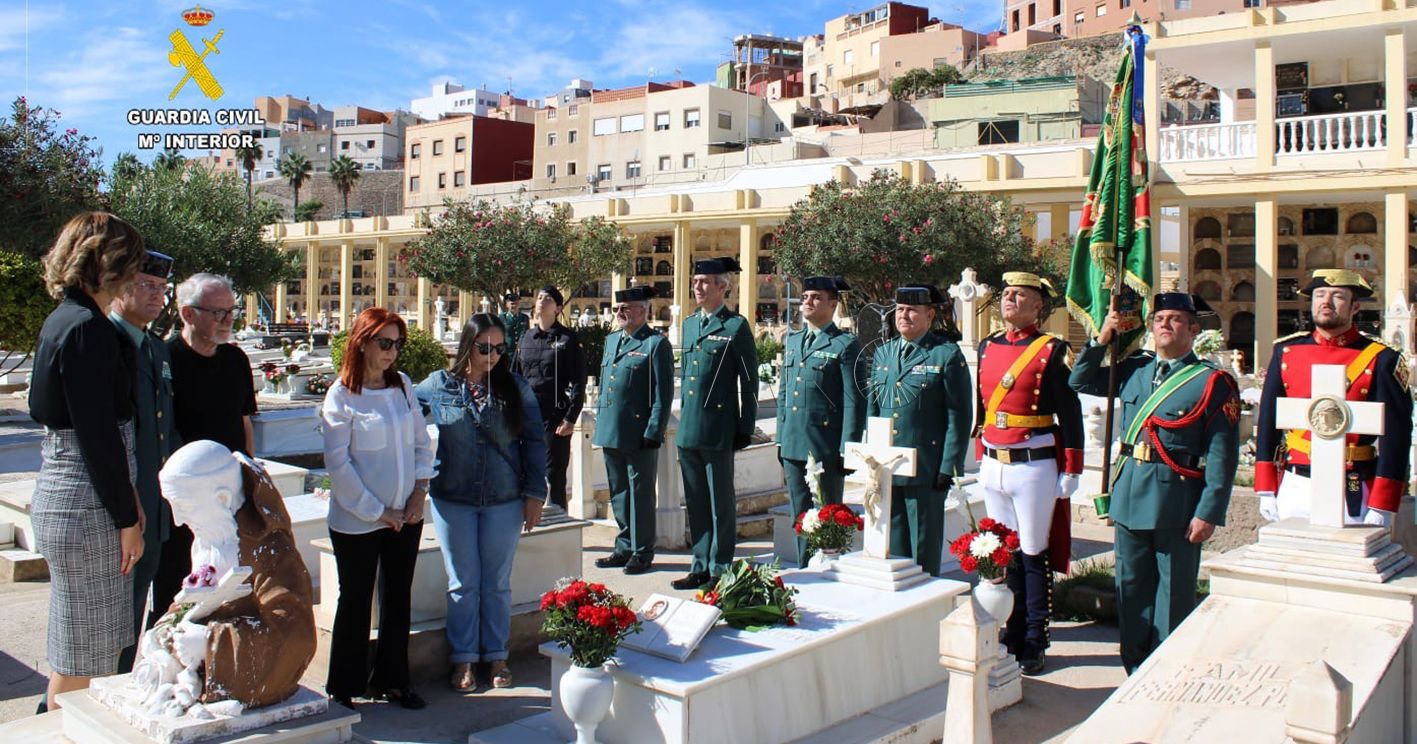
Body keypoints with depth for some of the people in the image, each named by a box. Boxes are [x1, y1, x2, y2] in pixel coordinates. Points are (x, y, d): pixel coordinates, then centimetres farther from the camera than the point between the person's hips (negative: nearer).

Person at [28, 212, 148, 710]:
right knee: (82, 659, 2)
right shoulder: (85, 328, -17)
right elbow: (97, 435, -20)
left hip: (63, 496, 10)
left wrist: (126, 499, 17)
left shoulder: (64, 320, 13)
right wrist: (127, 518, -13)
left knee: (90, 649, 20)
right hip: (85, 506, -10)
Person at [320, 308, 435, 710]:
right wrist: (376, 511, -12)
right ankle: (343, 688, 22)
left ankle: (392, 679, 28)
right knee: (355, 602, 7)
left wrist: (420, 489, -2)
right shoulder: (341, 395, -10)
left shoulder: (403, 385, 3)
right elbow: (338, 464, -12)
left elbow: (422, 441, 10)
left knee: (399, 599, 13)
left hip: (406, 516, 5)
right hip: (357, 521, -4)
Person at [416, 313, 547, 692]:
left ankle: (497, 656, 24)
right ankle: (463, 659, 21)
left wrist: (534, 493, -2)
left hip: (504, 501, 0)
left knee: (497, 583, 10)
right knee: (463, 584, 9)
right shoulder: (438, 385, -1)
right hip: (453, 500, 0)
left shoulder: (516, 388, -1)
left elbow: (534, 442, 2)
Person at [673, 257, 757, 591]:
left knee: (720, 503, 2)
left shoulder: (736, 326, -5)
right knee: (695, 502, 13)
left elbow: (749, 382, -5)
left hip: (718, 430, -7)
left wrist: (745, 429, -6)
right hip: (688, 429, 7)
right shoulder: (689, 323, 14)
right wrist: (683, 415, 18)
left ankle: (720, 569, 12)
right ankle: (701, 566, 23)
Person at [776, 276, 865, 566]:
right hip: (793, 446, 6)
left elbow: (854, 403, -9)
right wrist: (781, 441, 13)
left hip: (825, 450, -6)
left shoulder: (846, 345, -6)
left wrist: (847, 452, -13)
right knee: (801, 517, 15)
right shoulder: (793, 340, 14)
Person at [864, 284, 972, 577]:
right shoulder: (883, 352, 13)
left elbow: (959, 416, -6)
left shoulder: (947, 354, -4)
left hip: (926, 470, -5)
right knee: (892, 545, 13)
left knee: (924, 548, 5)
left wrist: (949, 467, -11)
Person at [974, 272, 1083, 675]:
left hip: (1035, 466, -5)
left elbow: (1070, 413, -6)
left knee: (1034, 558, 3)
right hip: (993, 467, 5)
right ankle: (1011, 639, 22)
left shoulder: (1052, 350, -6)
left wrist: (1070, 472, -8)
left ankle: (1034, 646, 13)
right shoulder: (987, 347, 10)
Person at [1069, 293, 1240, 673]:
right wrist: (1102, 339, 7)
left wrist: (1209, 513, -14)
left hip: (1177, 502, -5)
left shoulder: (1212, 382, -6)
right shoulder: (1134, 369, 9)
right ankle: (1136, 672, 25)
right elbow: (1080, 381, 20)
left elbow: (1222, 454, -9)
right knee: (1132, 589, 12)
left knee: (1174, 596, 6)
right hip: (1130, 496, 5)